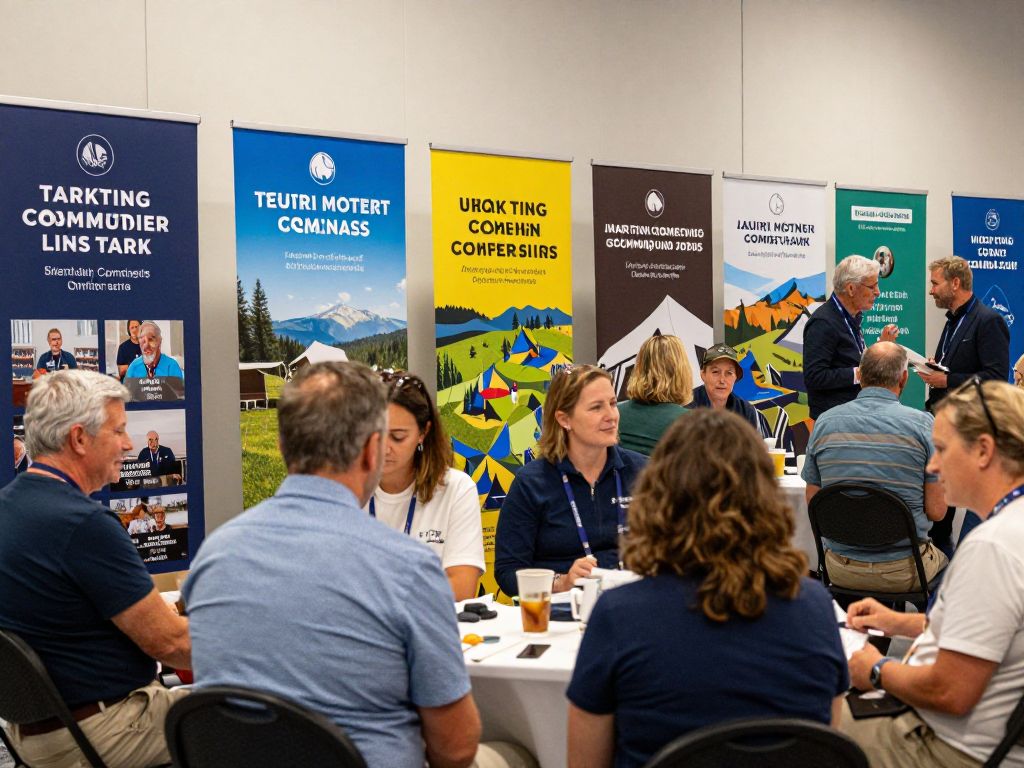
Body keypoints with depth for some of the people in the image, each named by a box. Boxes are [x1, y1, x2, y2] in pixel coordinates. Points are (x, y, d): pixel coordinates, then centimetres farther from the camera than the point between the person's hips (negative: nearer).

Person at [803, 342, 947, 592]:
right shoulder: (922, 423, -11)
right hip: (904, 572, -2)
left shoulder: (825, 422, -4)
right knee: (941, 557, 30)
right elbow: (936, 510, -9)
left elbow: (812, 500, 3)